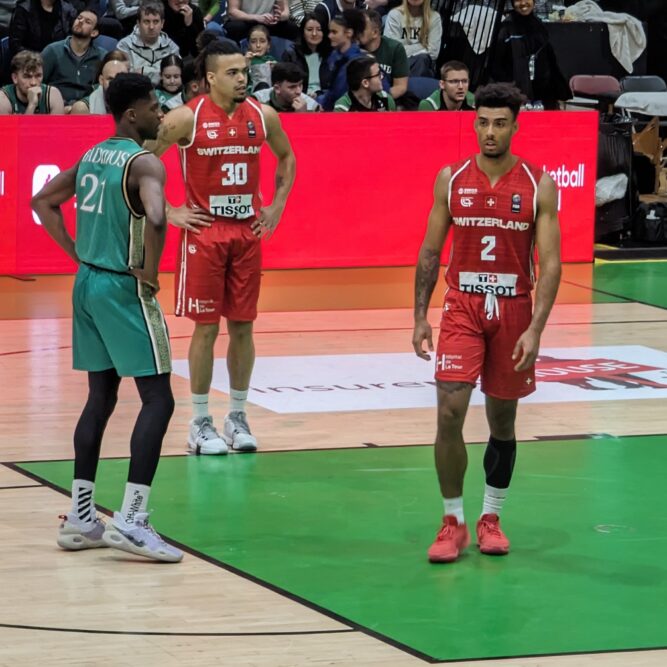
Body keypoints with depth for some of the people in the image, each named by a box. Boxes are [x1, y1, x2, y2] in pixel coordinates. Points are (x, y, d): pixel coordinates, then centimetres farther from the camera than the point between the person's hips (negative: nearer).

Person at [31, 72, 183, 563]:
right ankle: (131, 520, -15)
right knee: (158, 399, -6)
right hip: (125, 289, -9)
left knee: (101, 398, 16)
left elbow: (43, 202, 21)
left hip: (88, 283, 9)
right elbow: (155, 218, -34)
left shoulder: (91, 157, 10)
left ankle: (80, 518, 17)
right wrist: (150, 271, -18)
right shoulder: (144, 163, -16)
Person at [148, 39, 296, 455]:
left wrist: (277, 207, 9)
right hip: (204, 232, -3)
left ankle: (238, 417, 16)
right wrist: (168, 213, -8)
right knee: (206, 327, -1)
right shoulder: (187, 118, -11)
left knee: (243, 326, 7)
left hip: (248, 233, 4)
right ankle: (201, 422, 7)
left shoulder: (263, 116, 0)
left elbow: (287, 158, 18)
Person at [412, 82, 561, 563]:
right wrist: (420, 316, 0)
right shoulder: (451, 179, -1)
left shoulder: (539, 186, -6)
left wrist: (535, 329, -17)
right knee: (450, 412, -12)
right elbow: (430, 252, 6)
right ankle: (453, 522, 0)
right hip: (462, 307, 0)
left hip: (514, 311, 0)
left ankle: (491, 518, 26)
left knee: (503, 421, 10)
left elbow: (550, 263, -8)